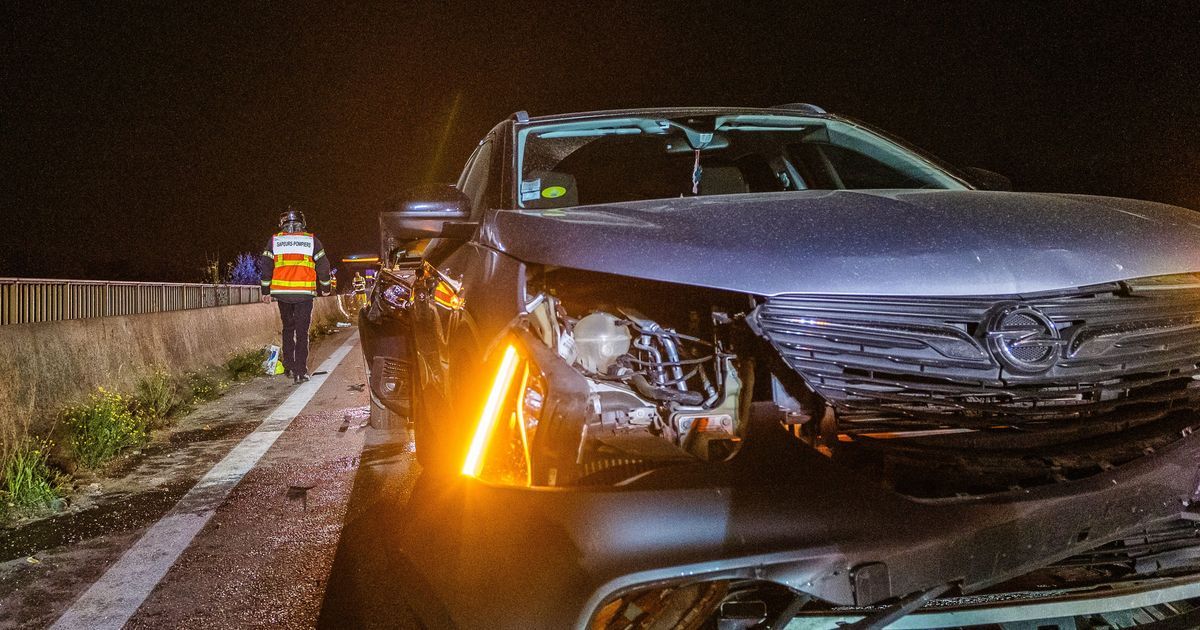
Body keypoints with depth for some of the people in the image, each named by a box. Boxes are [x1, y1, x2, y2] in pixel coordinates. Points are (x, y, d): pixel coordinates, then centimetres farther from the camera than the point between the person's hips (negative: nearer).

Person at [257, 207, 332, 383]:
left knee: (288, 329, 18)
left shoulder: (274, 241, 6)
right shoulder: (312, 241, 3)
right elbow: (323, 265, 5)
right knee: (302, 332, 2)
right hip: (304, 294, -2)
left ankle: (289, 367, 20)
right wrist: (325, 287, 18)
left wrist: (266, 291, 13)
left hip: (282, 293, 2)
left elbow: (265, 266, 5)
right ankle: (300, 371, -3)